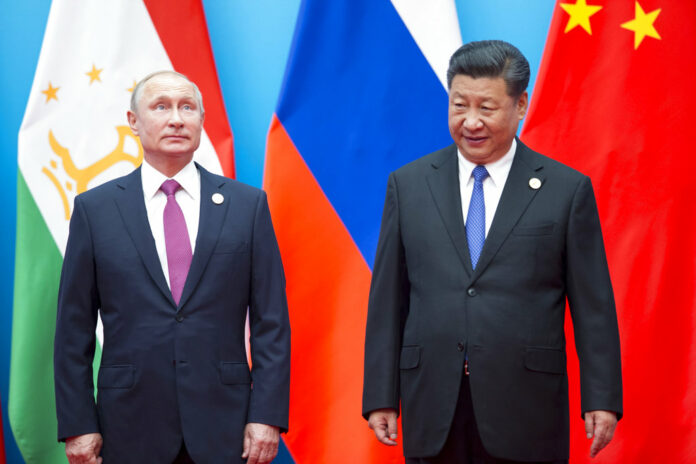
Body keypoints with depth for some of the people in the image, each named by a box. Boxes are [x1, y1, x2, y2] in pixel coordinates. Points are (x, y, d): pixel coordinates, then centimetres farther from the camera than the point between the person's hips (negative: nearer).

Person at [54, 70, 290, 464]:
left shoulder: (248, 205, 5)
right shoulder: (95, 209, 4)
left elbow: (271, 320, 2)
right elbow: (74, 327, 4)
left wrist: (267, 416, -6)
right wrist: (77, 425, -2)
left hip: (224, 430, 0)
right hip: (132, 431, 0)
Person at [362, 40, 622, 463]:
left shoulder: (568, 190, 2)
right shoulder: (408, 185, 8)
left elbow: (593, 307, 1)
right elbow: (387, 300, 7)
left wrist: (602, 400, -4)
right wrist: (381, 397, 3)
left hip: (525, 415, -2)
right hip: (431, 410, 2)